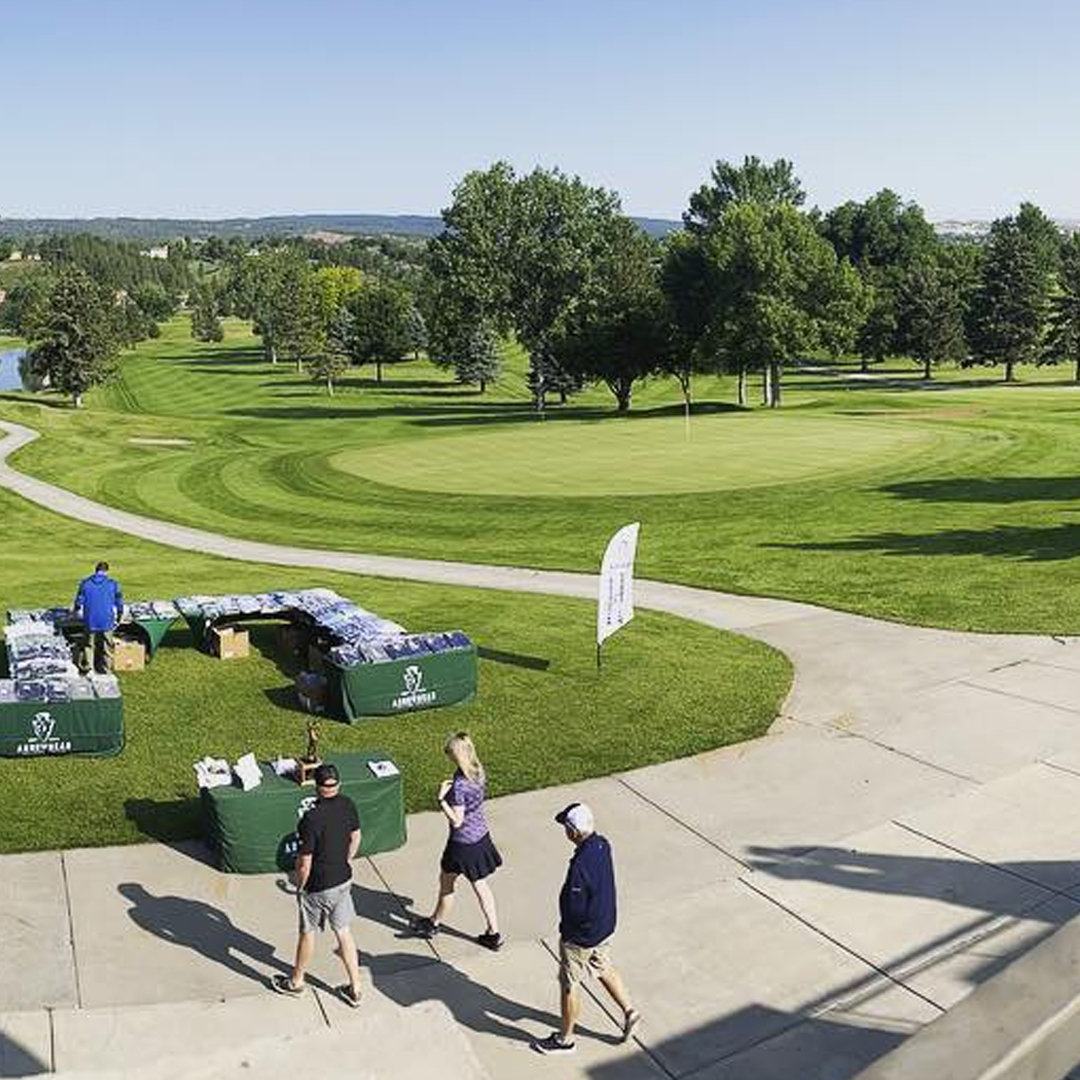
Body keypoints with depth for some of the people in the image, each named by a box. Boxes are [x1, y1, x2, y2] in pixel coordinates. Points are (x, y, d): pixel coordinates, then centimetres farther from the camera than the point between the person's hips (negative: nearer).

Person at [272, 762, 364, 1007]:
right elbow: (356, 838, 6)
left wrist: (300, 887, -4)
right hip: (343, 881, 5)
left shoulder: (312, 818, -29)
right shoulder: (347, 805, -10)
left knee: (308, 933, 16)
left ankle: (296, 982, 39)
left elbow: (304, 863, -22)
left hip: (318, 887, -5)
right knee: (344, 932, 17)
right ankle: (355, 989, 25)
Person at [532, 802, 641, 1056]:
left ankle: (565, 1039, 29)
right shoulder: (603, 845, -9)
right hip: (605, 926, 8)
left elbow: (574, 908, -26)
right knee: (604, 969, 30)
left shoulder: (580, 865, -36)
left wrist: (565, 928, -8)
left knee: (569, 985, 12)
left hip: (582, 936, -8)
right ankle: (629, 1012, 38)